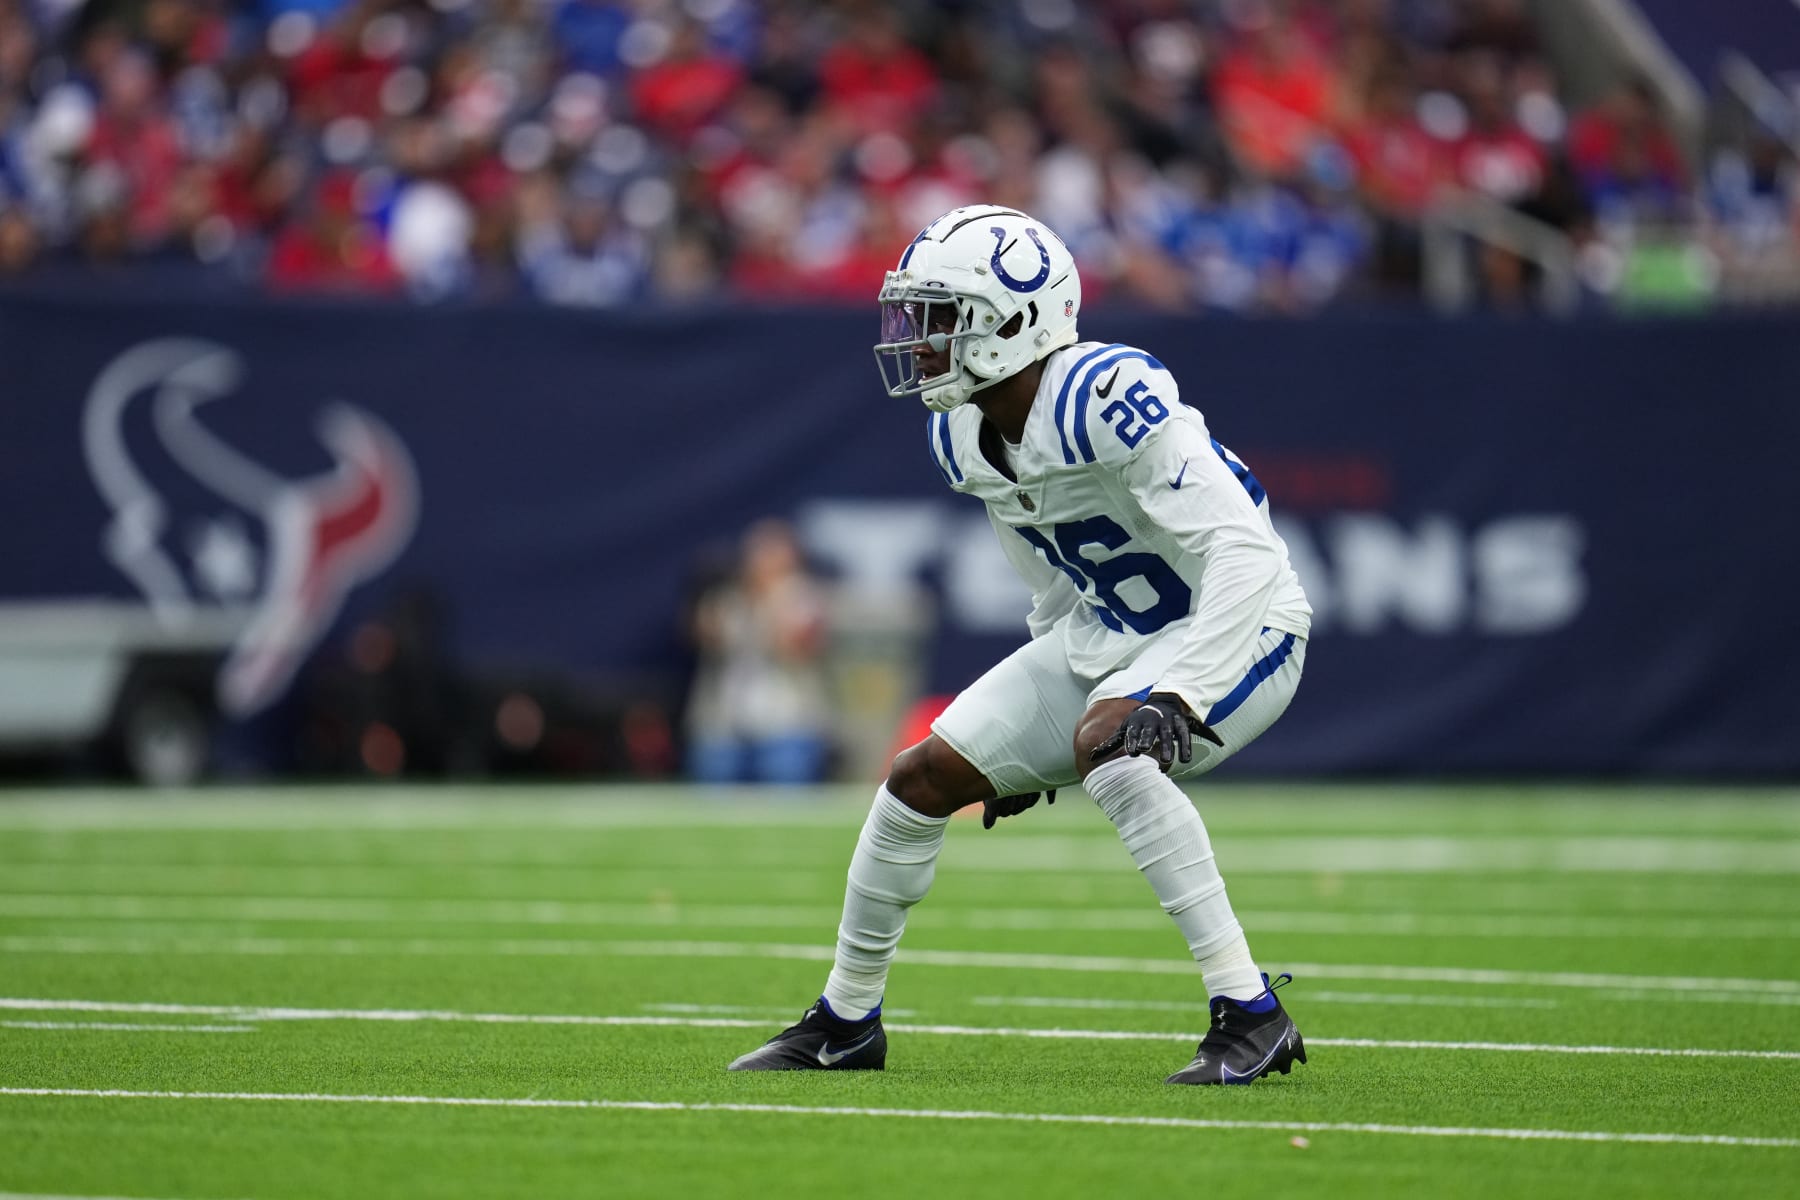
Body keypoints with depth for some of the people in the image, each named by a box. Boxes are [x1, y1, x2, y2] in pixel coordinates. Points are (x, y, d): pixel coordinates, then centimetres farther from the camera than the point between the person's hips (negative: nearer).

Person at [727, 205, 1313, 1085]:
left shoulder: (1106, 398, -28)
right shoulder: (962, 436, -1)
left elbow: (1246, 551, -32)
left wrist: (1178, 699, -39)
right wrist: (1029, 741, 21)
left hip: (1234, 628, -8)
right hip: (1109, 633, 8)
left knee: (1108, 749, -35)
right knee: (923, 778, 3)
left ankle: (1250, 1017, -30)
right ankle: (846, 1021, 24)